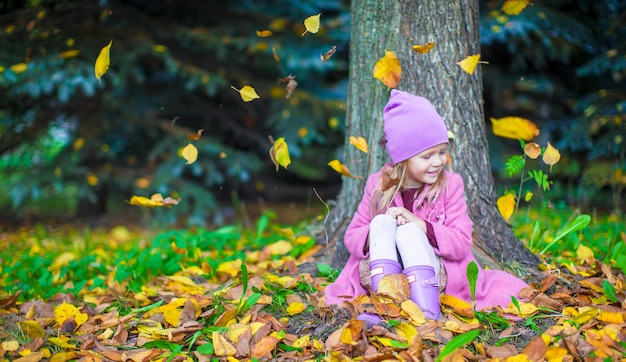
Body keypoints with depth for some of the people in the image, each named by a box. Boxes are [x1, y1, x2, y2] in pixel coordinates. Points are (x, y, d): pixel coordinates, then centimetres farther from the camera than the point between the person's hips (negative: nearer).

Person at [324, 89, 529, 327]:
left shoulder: (450, 184, -1)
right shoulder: (378, 184, 2)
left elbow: (462, 244, -11)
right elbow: (351, 237, 1)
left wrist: (420, 225, -24)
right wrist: (378, 232, -22)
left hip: (436, 275, -1)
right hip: (383, 271, 2)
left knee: (409, 230, -29)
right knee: (382, 221, -25)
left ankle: (428, 313, -42)